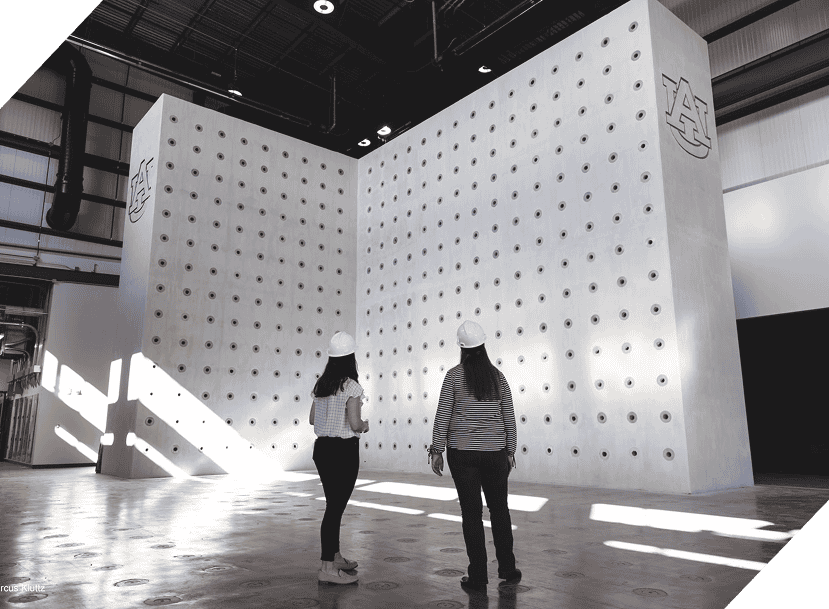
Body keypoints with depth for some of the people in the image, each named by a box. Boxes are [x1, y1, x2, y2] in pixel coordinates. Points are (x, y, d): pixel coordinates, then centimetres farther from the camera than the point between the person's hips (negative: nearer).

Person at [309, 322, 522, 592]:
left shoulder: (454, 376, -6)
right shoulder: (498, 377, 1)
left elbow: (442, 415, -8)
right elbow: (509, 417, 3)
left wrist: (436, 450, -2)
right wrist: (511, 451, 13)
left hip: (462, 451, -2)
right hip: (495, 452, 3)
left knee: (471, 512, 5)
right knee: (499, 509, 16)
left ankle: (478, 577, 11)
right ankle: (507, 569, 25)